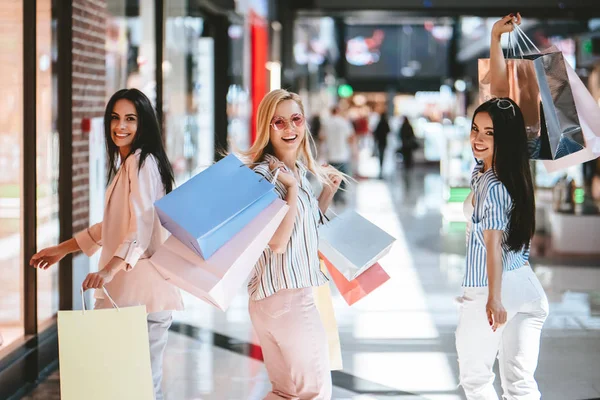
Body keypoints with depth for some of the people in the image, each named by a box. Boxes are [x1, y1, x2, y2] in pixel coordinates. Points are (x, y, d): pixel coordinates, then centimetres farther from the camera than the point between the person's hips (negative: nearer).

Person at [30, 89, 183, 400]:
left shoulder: (143, 163, -11)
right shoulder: (125, 164, 21)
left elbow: (141, 226, -23)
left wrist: (110, 269, -36)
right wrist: (63, 249, 30)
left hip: (143, 289, -10)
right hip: (122, 290, 10)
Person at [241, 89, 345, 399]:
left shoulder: (298, 171, 12)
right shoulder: (264, 175, -15)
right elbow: (277, 243, -22)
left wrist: (328, 192, 13)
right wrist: (293, 188, -21)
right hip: (286, 295, -10)